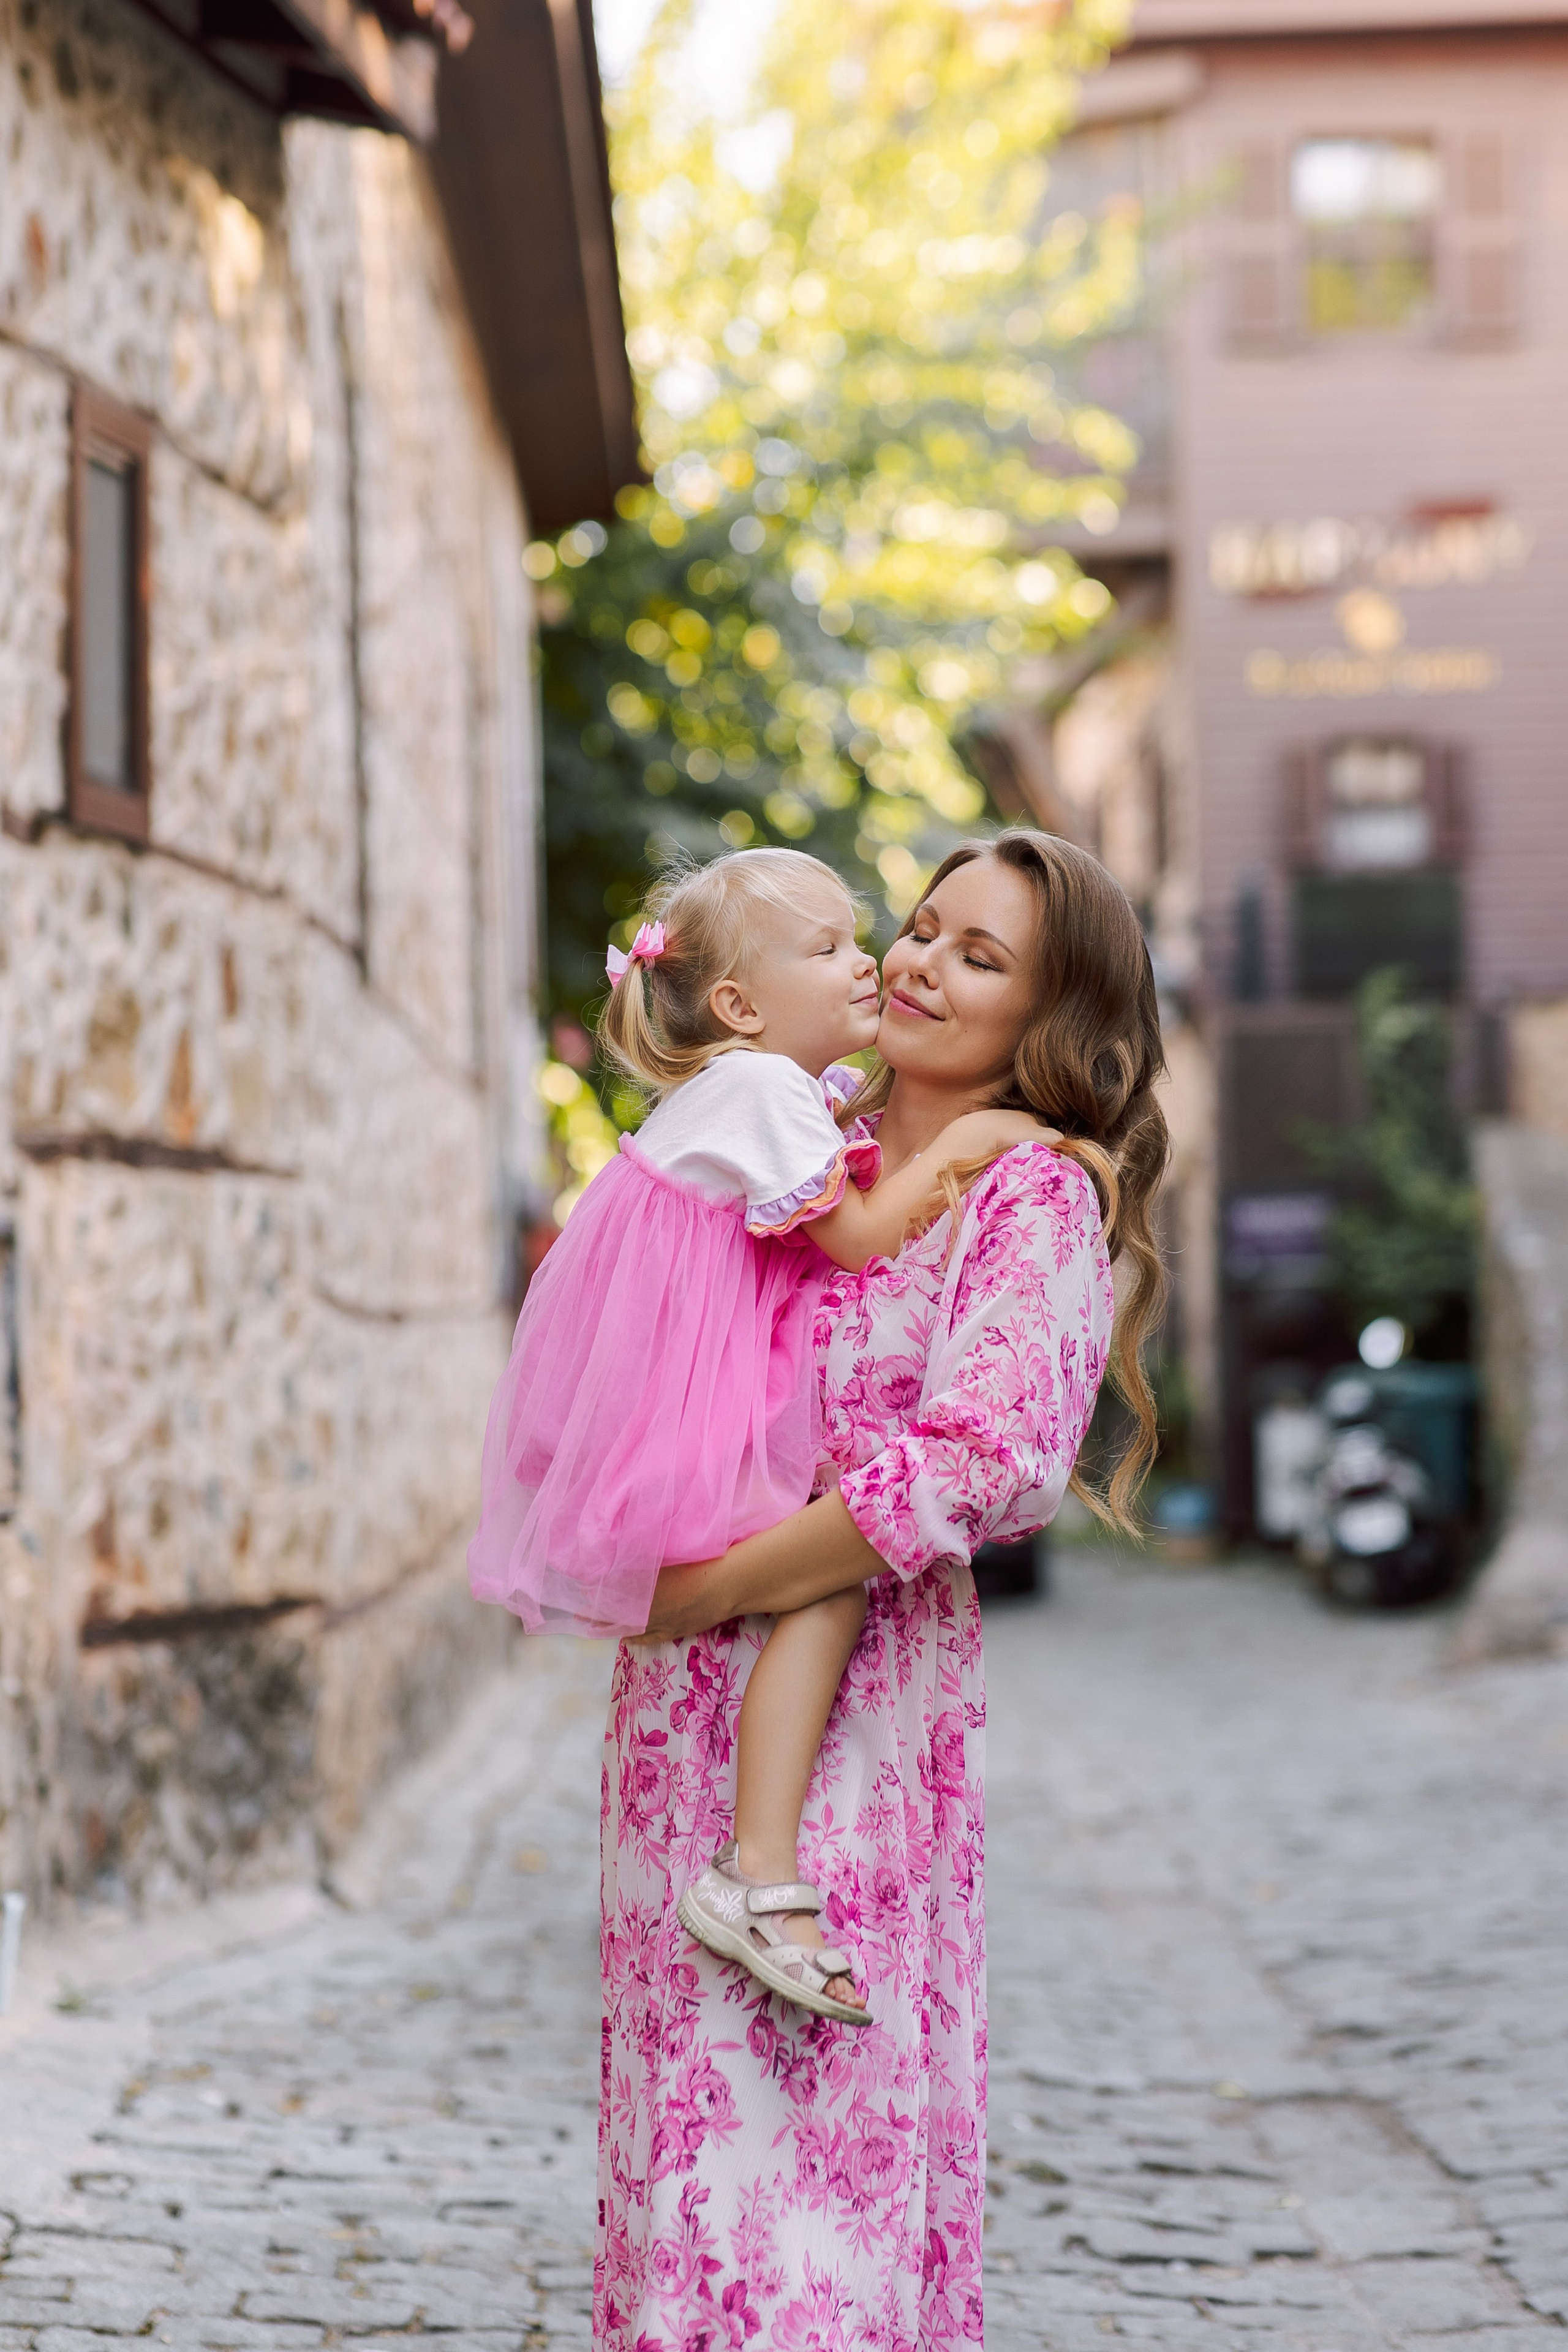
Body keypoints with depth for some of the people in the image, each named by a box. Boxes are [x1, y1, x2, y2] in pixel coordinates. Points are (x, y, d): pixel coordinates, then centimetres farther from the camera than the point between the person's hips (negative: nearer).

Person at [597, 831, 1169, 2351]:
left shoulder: (1036, 1197, -8)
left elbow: (979, 1465, -21)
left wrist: (708, 1590, -16)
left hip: (850, 1694, -6)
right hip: (685, 1692, 7)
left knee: (808, 2099, -5)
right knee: (686, 2079, 12)